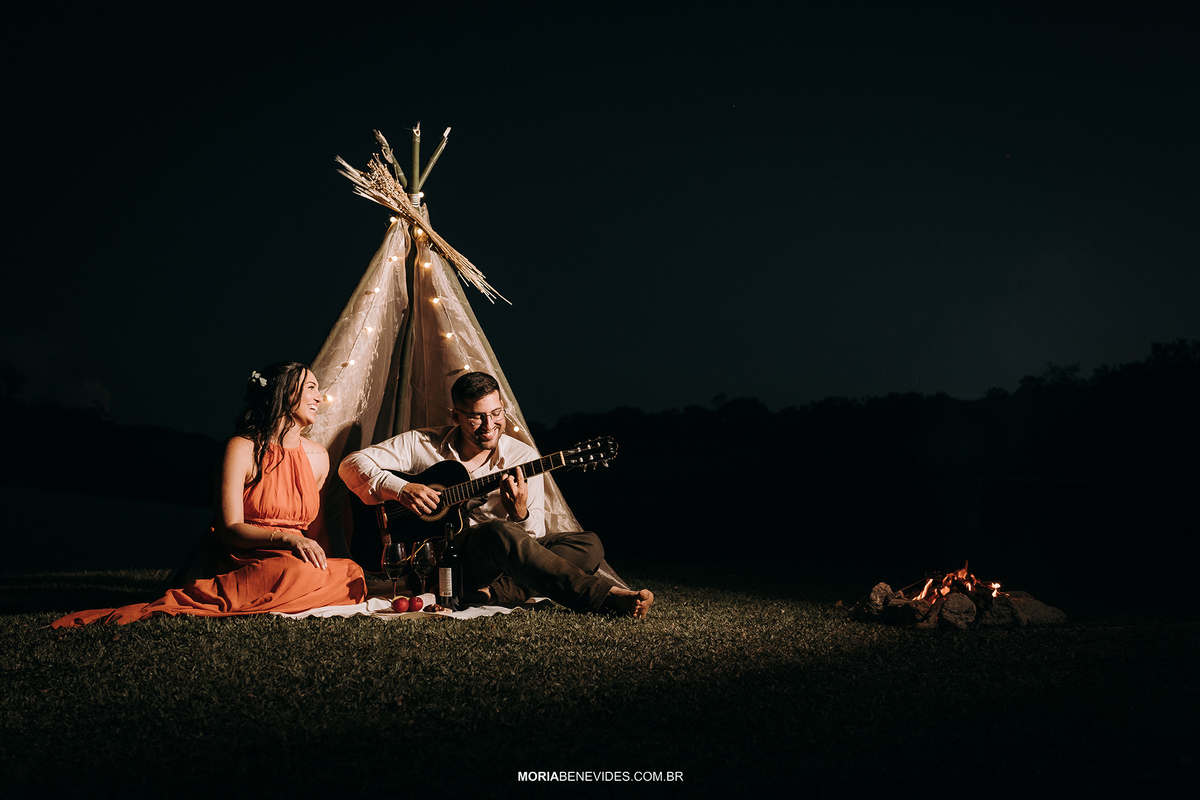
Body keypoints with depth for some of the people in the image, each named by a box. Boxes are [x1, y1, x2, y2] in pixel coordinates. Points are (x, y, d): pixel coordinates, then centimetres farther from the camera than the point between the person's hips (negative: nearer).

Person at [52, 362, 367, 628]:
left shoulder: (319, 457, 12)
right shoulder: (243, 449, -6)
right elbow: (229, 529, -12)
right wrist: (286, 538, -27)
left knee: (350, 574, -27)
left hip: (292, 560, 6)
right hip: (240, 559, -6)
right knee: (297, 575, -39)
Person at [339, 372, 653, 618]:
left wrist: (521, 514, -22)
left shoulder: (523, 457, 3)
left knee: (588, 544, -17)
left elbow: (534, 539, 1)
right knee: (498, 533, -38)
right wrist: (400, 489, -18)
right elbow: (353, 464, -3)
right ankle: (605, 597, -38)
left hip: (500, 559, 4)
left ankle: (492, 593, -35)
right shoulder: (422, 444, 1)